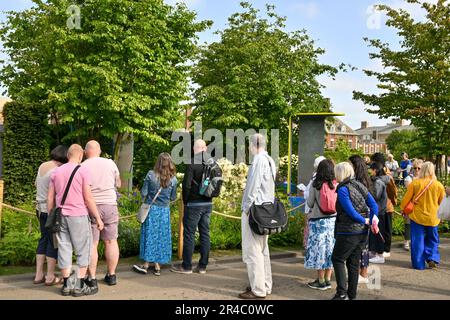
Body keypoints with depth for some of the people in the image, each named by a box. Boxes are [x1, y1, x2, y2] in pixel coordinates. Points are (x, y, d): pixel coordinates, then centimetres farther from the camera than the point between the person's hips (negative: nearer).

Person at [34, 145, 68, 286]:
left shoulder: (42, 166, 8)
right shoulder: (56, 171, -19)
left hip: (41, 208, 8)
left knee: (44, 238, 16)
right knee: (53, 241, 2)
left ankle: (39, 275, 20)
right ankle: (50, 277, 10)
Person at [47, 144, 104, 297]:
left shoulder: (56, 172, 10)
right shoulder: (82, 171, -6)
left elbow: (50, 198, 9)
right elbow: (88, 198, -9)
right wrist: (98, 218, -3)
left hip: (60, 215, 5)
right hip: (78, 215, -5)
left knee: (64, 249, 9)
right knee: (83, 249, 4)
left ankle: (66, 285, 13)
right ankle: (80, 286, 4)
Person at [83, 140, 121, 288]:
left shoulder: (83, 167, -5)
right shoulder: (110, 163, 2)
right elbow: (118, 184, 14)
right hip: (109, 205, 2)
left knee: (91, 244, 3)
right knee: (111, 242, 11)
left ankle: (92, 278, 6)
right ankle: (111, 275, 18)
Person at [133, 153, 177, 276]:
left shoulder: (151, 175, -10)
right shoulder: (173, 179, -6)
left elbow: (143, 193, -6)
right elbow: (173, 198, 3)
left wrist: (145, 201, 15)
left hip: (151, 209, -1)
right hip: (164, 210, 1)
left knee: (149, 235, 7)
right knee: (162, 237, 9)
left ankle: (146, 264, 13)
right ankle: (157, 266, 15)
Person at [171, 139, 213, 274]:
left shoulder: (192, 163, -13)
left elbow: (187, 185, -15)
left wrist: (185, 201, 0)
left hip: (194, 204, -6)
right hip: (208, 204, 6)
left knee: (189, 234, 2)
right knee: (205, 234, 10)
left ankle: (186, 266, 9)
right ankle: (203, 266, 16)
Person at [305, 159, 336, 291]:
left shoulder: (315, 185, -11)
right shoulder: (336, 185, -4)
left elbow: (310, 203, -5)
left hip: (318, 220, -3)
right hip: (333, 220, 4)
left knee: (319, 248, 5)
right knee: (330, 248, 11)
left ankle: (321, 281, 10)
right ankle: (328, 279, 18)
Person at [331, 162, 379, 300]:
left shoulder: (343, 189, -14)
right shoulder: (360, 185, 9)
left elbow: (351, 211, -20)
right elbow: (374, 205, 4)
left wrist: (366, 221, -8)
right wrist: (373, 220, -2)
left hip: (348, 232, -7)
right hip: (363, 232, 7)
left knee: (337, 259, 6)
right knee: (354, 263, 14)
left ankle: (342, 293, -1)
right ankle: (351, 295, 21)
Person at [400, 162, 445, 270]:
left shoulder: (414, 183, -12)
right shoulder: (438, 185, -8)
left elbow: (407, 198, -3)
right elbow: (441, 201, 8)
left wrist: (402, 208, 15)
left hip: (417, 216, -1)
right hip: (432, 218, 1)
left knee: (417, 240, 8)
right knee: (432, 240, 20)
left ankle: (419, 264, 11)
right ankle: (433, 258, 7)